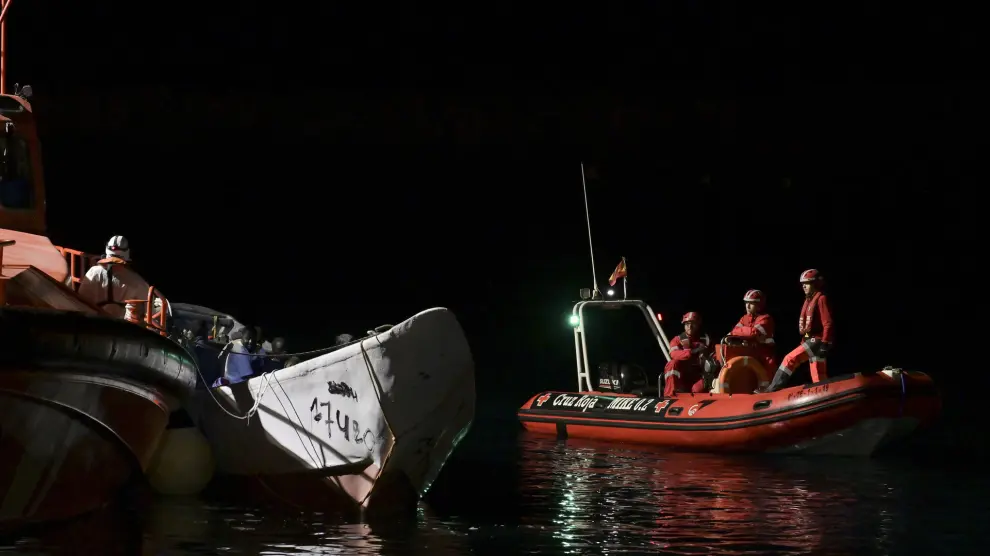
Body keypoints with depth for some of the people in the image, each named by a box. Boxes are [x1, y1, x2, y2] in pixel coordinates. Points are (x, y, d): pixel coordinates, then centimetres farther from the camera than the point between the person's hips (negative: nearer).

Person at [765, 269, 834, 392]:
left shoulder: (821, 299, -8)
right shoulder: (808, 300, 20)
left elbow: (828, 323, -15)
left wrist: (825, 344, -20)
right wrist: (804, 341, 22)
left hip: (817, 340, -10)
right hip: (809, 340, 10)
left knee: (790, 359, -16)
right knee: (818, 377, 6)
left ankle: (773, 389, -18)